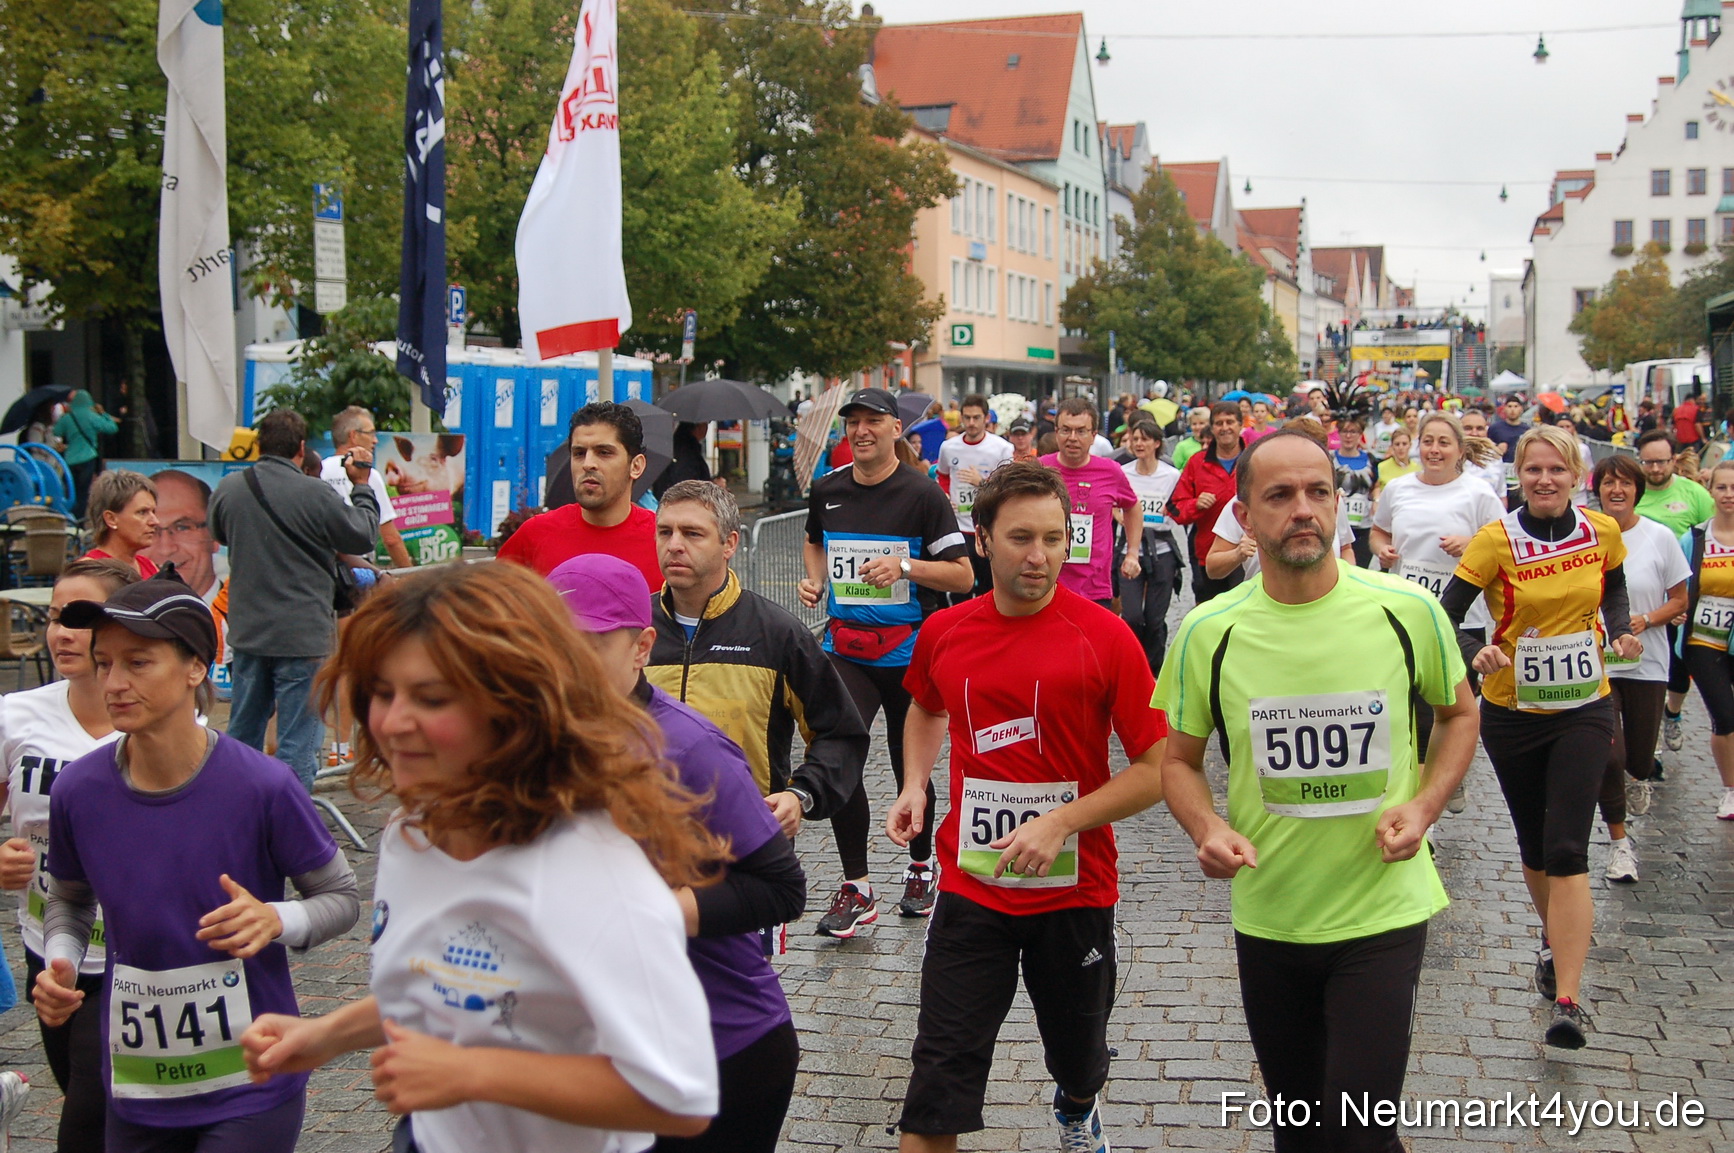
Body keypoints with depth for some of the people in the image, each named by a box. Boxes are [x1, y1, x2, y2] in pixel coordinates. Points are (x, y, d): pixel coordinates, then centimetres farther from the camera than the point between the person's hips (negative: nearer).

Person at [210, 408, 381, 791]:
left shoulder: (227, 488, -1)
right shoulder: (314, 493, -17)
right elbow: (363, 536, -4)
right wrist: (362, 486, 8)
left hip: (246, 631, 6)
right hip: (303, 636, -6)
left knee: (242, 736, 18)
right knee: (298, 746, 0)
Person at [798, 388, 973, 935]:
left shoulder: (922, 493, -7)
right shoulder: (826, 489, 7)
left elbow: (963, 575, -7)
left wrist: (905, 567, -22)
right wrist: (815, 581, 7)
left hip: (907, 651, -3)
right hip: (844, 648, 3)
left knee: (910, 766, 11)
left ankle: (921, 866, 36)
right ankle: (855, 888, -1)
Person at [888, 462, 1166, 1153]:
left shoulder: (1105, 637, -12)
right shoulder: (944, 633, -2)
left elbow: (1157, 768, -11)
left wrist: (1061, 822, -21)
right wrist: (914, 785, 5)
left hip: (1075, 887, -1)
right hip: (971, 884, 1)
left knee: (1078, 1059, 22)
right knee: (937, 1094, -6)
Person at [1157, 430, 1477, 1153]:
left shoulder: (1408, 611, -8)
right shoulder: (1209, 632, -8)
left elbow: (1459, 714, 9)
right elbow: (1180, 759, 5)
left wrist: (1423, 806, -8)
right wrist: (1208, 830, -15)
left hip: (1384, 911, -2)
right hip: (1268, 917, 2)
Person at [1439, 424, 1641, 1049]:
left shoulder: (1603, 532, -3)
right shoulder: (1496, 540, -12)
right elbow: (1448, 615, -12)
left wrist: (1621, 629, -4)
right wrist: (1476, 651, -33)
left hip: (1583, 711, 0)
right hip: (1512, 712, 0)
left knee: (1567, 849, -11)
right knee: (1534, 846, 14)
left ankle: (1569, 999, -13)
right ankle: (1555, 938, 43)